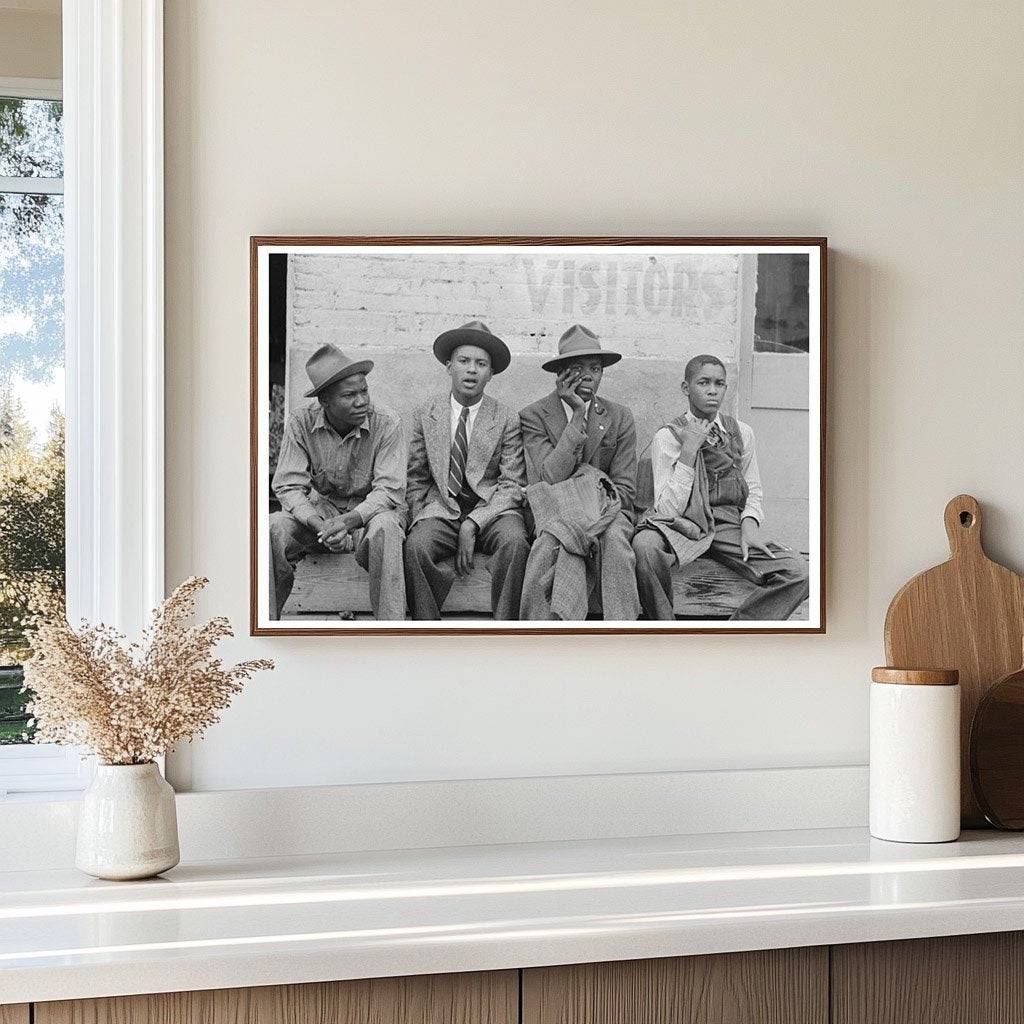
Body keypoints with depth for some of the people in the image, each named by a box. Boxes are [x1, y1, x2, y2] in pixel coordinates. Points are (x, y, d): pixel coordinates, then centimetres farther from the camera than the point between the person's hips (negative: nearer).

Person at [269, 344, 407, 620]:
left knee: (384, 528, -37)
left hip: (371, 509, -2)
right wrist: (320, 526, -31)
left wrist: (348, 521, -34)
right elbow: (288, 486, -12)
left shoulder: (387, 424, -15)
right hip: (321, 506, 2)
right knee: (274, 527, -27)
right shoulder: (301, 422, -10)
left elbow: (389, 490, -17)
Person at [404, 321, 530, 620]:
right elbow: (416, 480, 15)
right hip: (442, 508, 1)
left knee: (515, 542, -33)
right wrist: (422, 520, -3)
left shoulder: (507, 420, 3)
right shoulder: (426, 415, 9)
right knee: (416, 545, -31)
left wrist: (472, 524, -14)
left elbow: (512, 486, -1)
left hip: (493, 509, -1)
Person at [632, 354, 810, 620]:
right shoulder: (667, 437, -1)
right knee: (645, 546, -39)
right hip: (684, 526, -3)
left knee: (798, 573, -21)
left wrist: (749, 523, -5)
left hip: (730, 526, 3)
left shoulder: (741, 433, 11)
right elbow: (668, 509, -9)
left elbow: (754, 492, 18)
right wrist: (688, 451, -15)